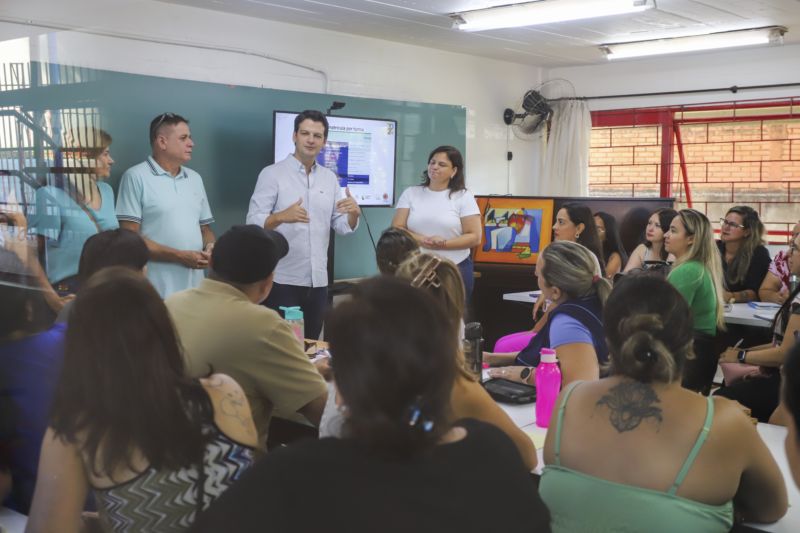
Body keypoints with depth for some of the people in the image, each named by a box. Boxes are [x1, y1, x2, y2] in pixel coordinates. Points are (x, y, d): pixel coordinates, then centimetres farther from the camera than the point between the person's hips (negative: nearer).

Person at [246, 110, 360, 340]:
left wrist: (354, 213, -14)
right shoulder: (272, 174, -4)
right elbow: (253, 223, -12)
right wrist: (282, 216, -32)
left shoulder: (330, 178, 11)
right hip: (283, 280, -5)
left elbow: (342, 226, 8)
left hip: (318, 280, 5)